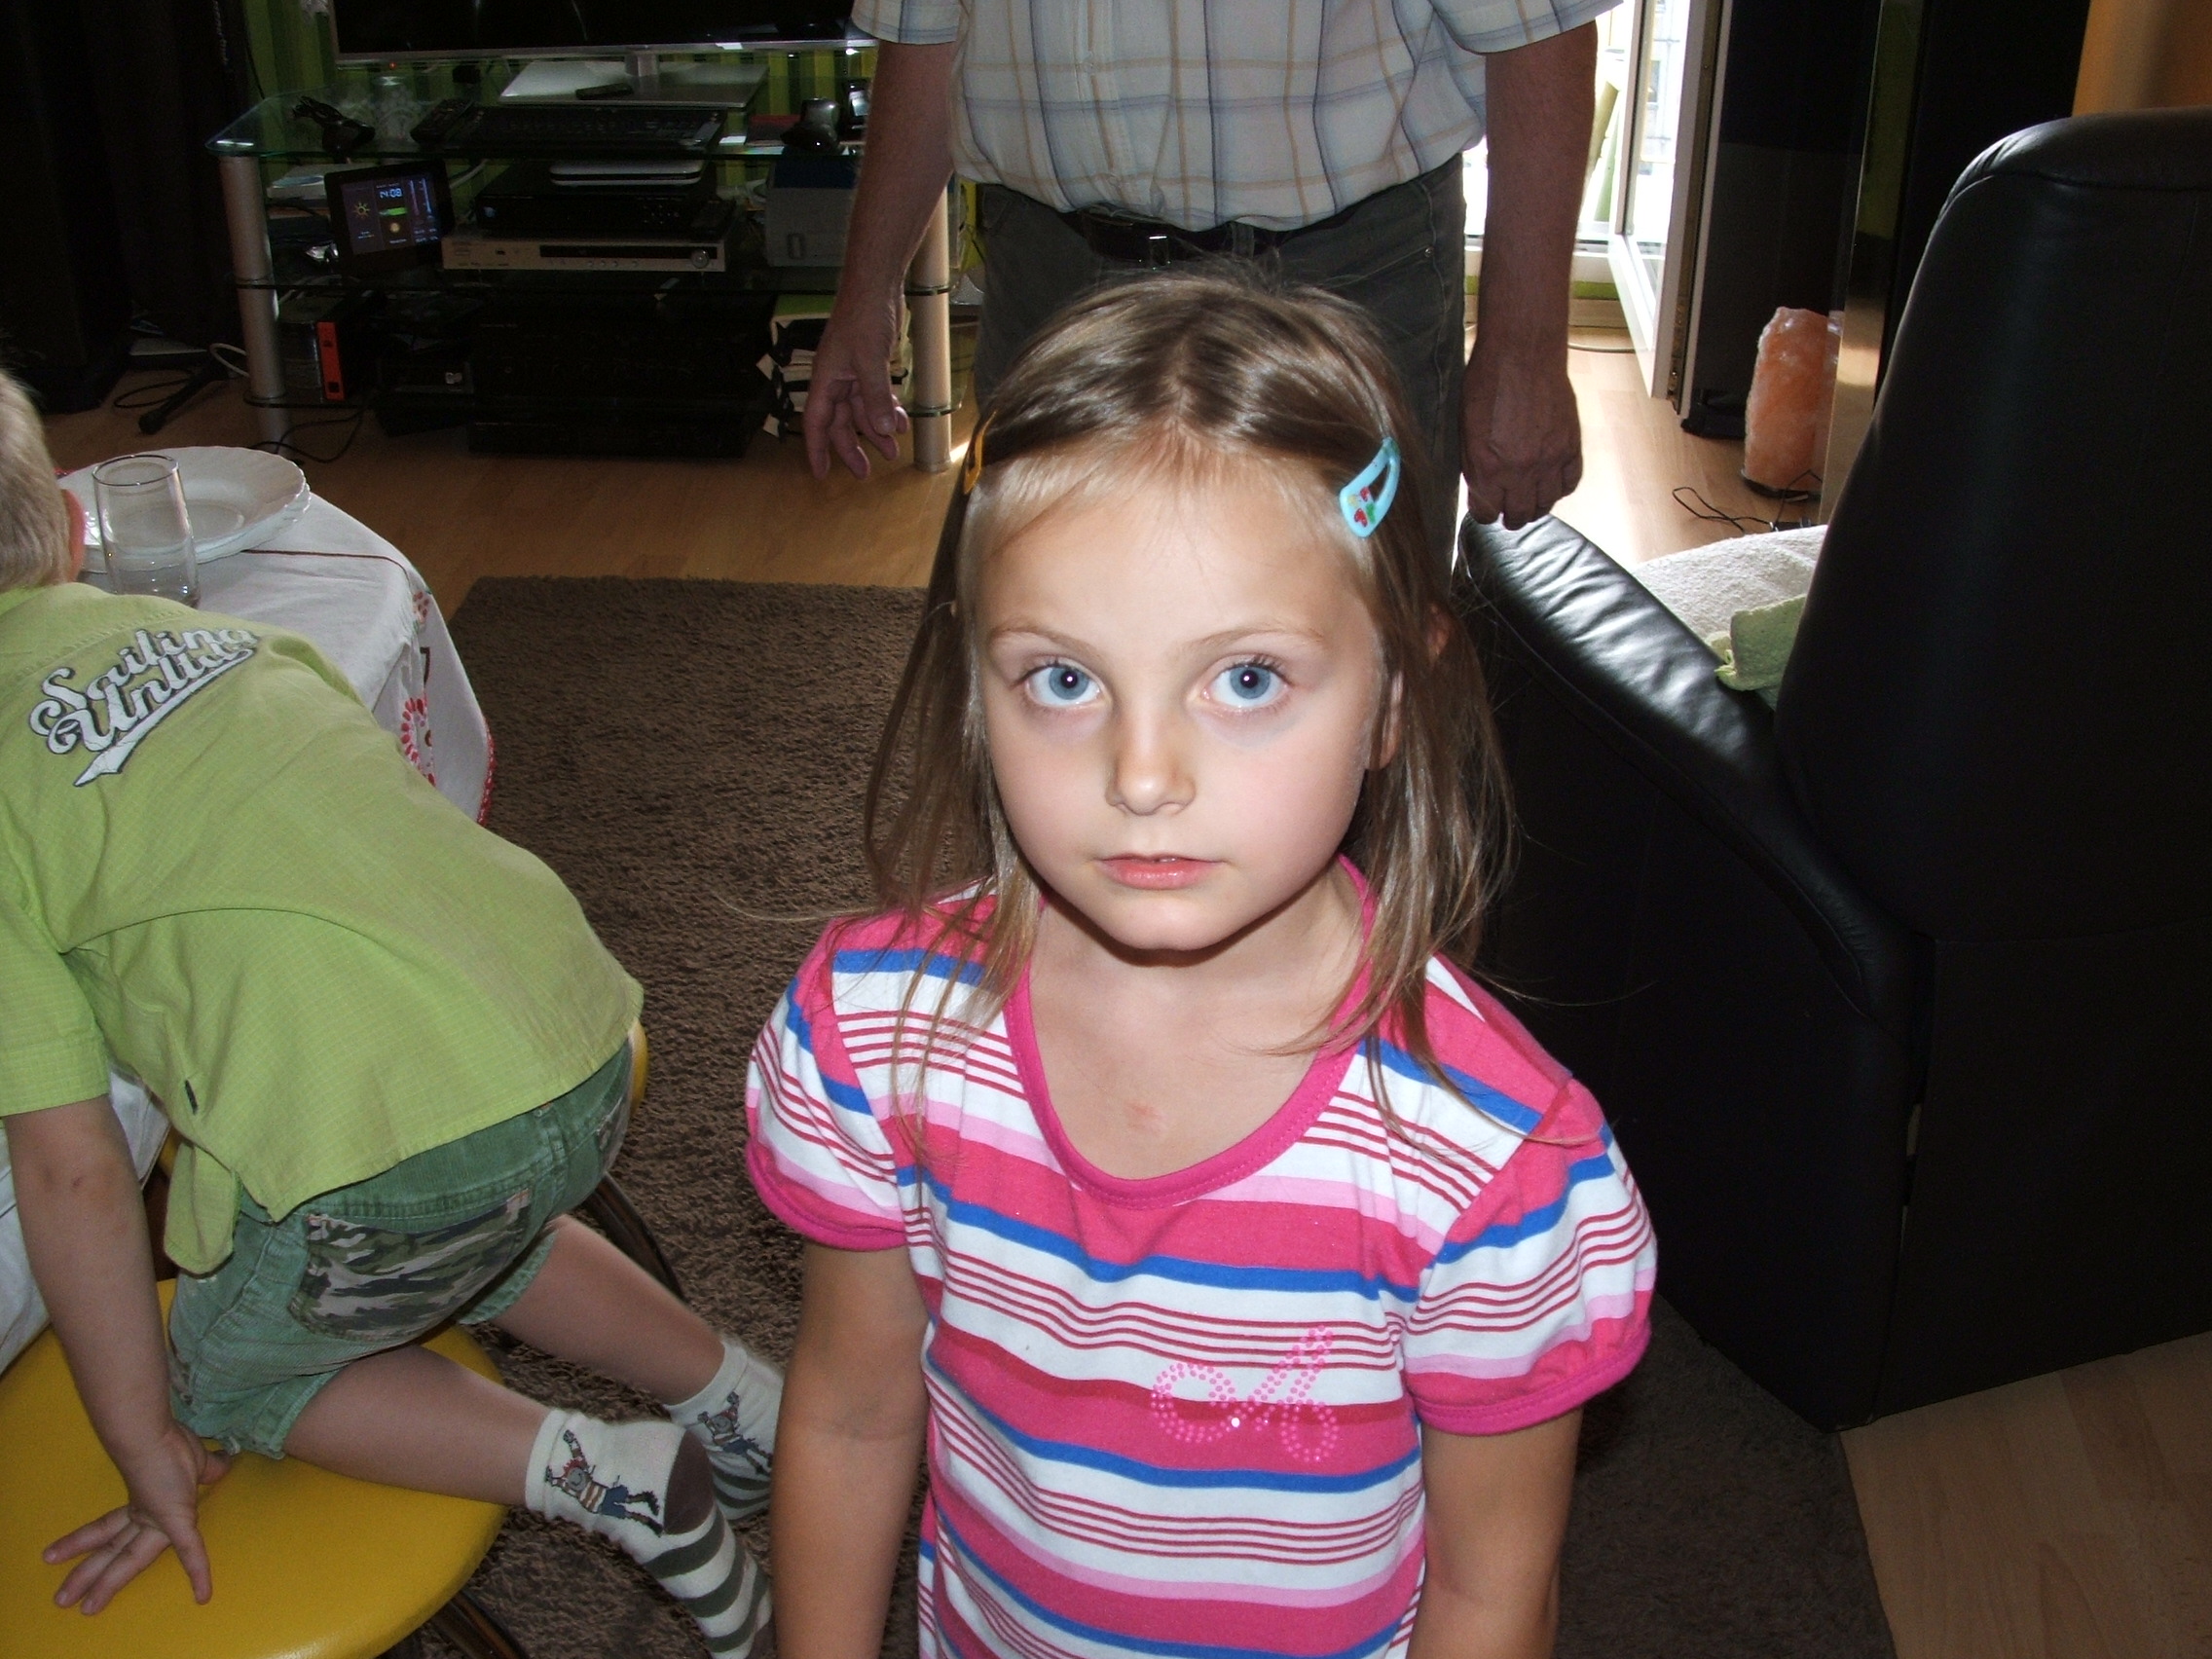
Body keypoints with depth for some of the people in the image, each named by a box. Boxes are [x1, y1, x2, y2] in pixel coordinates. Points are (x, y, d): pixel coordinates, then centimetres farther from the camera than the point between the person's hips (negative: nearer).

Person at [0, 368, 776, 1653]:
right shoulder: (211, 626, 16)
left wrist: (150, 1442, 9)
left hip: (395, 1142, -7)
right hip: (585, 1034, 7)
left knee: (229, 1375, 22)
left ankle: (603, 1477, 5)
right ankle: (742, 1399, 31)